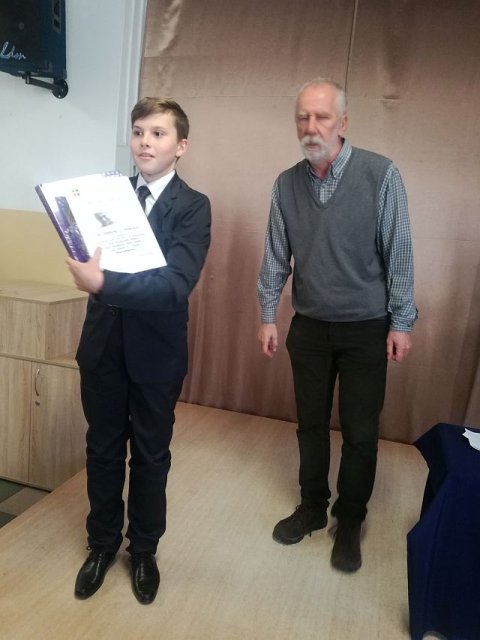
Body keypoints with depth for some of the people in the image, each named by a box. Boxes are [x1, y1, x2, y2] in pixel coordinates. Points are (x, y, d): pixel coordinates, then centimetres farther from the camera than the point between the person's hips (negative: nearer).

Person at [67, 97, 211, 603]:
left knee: (150, 455, 14)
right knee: (103, 449, 17)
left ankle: (143, 550, 38)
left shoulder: (193, 206, -9)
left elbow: (177, 284, -23)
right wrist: (86, 267, -20)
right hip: (103, 345, 3)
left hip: (156, 350, -3)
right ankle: (102, 543, 41)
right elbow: (90, 255, 2)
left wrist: (103, 282, -33)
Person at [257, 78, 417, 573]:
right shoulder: (286, 184, -1)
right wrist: (268, 316, 3)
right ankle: (312, 507, 36)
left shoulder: (380, 175, -12)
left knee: (360, 432, 7)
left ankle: (349, 523, 29)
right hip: (309, 327, 3)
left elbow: (398, 254, -9)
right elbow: (276, 256, 3)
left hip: (366, 329, -3)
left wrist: (401, 323, -8)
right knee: (310, 423, 15)